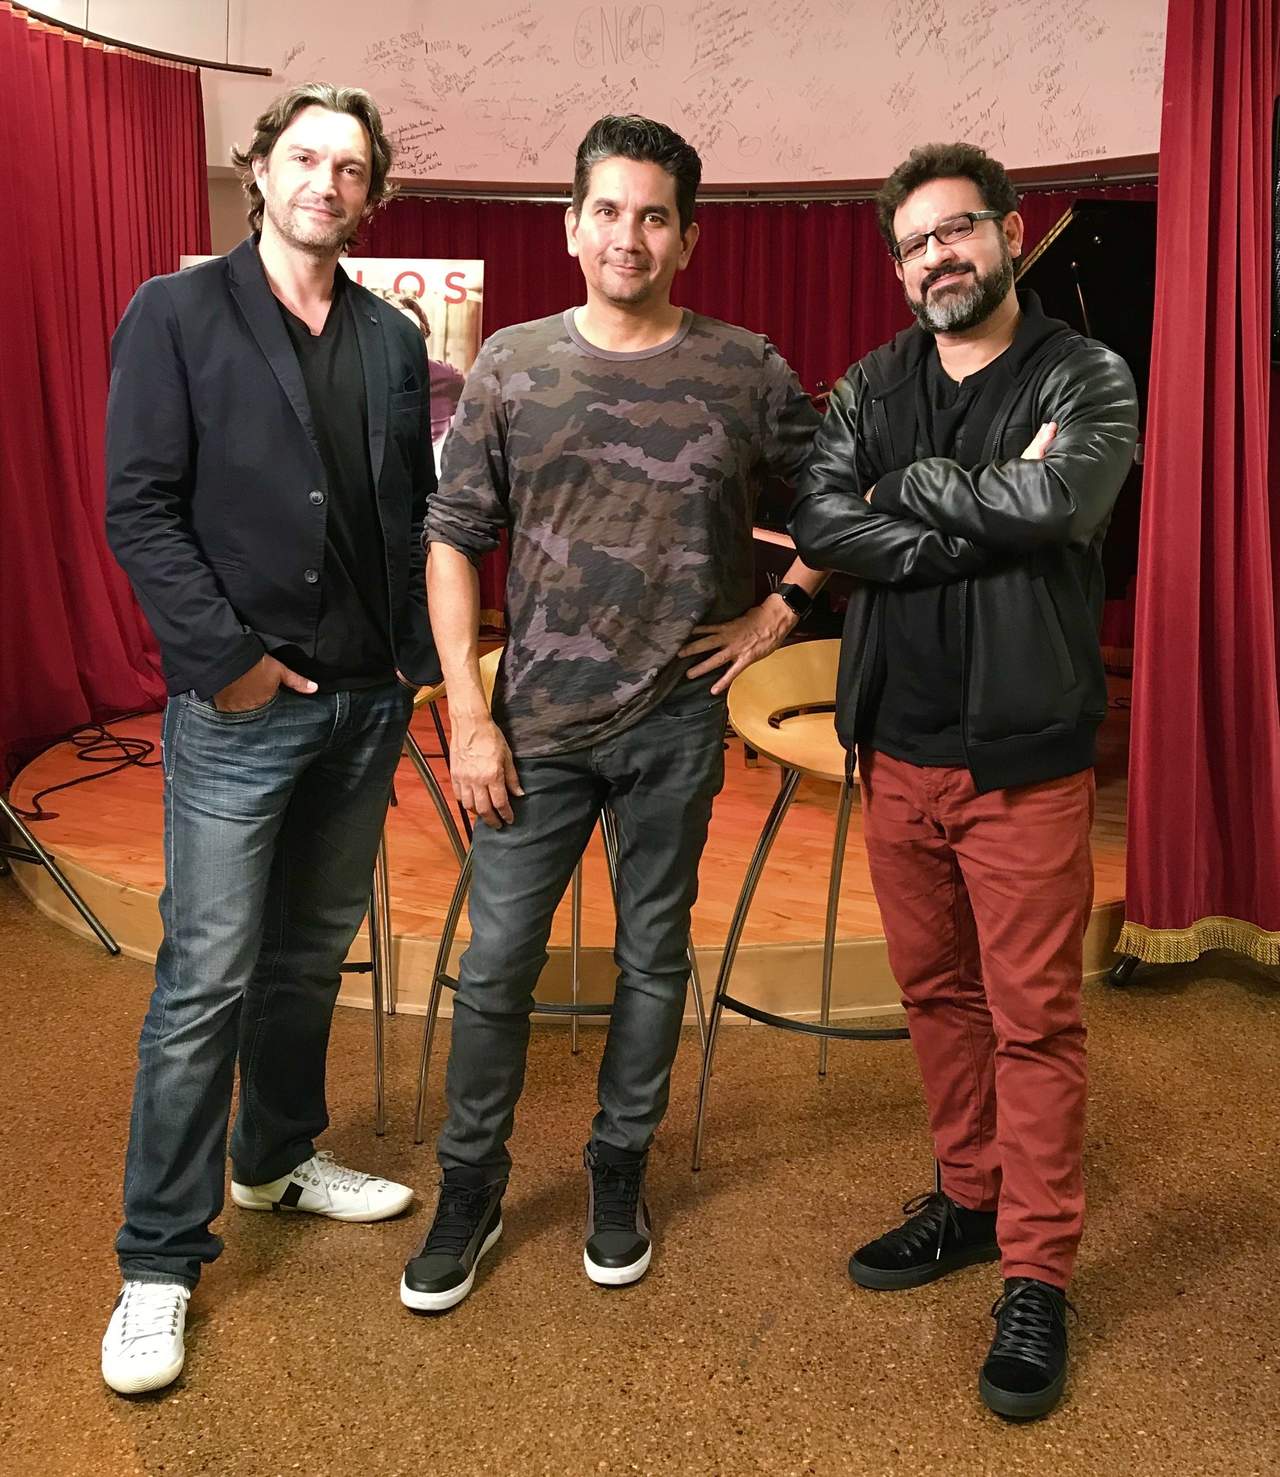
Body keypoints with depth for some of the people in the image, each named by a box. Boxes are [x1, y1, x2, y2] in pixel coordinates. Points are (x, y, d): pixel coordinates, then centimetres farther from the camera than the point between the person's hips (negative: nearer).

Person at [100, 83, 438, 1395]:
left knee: (313, 955, 17)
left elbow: (415, 512, 11)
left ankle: (279, 1156, 37)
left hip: (365, 702, 5)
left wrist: (416, 657, 2)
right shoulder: (178, 315, -2)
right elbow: (140, 509, -8)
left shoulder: (394, 340, 11)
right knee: (207, 981, -2)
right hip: (240, 706, -5)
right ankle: (159, 1260, 11)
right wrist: (226, 657, -14)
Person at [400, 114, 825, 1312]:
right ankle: (468, 1192, 25)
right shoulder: (512, 365, 0)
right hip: (537, 722, 0)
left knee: (654, 956, 12)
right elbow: (452, 539, 0)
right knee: (496, 964, 6)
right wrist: (468, 715, -6)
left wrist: (779, 610, 0)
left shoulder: (744, 370, -1)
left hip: (676, 721, 0)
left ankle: (619, 1172, 32)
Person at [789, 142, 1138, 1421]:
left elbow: (1052, 499, -23)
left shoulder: (1085, 379, -2)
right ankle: (969, 1200, 34)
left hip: (1022, 754, -4)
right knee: (935, 993, 15)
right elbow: (819, 522, -8)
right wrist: (986, 520, -15)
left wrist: (908, 488, -9)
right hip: (898, 748, 5)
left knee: (1033, 1018, 1)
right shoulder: (873, 387, 9)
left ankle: (1036, 1278, 14)